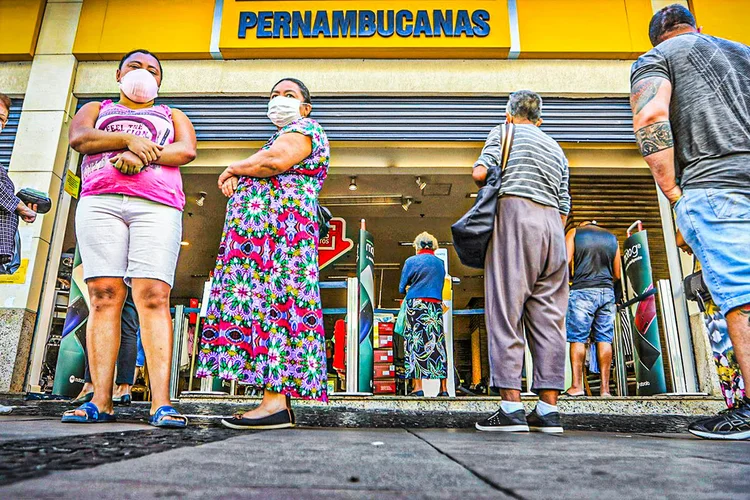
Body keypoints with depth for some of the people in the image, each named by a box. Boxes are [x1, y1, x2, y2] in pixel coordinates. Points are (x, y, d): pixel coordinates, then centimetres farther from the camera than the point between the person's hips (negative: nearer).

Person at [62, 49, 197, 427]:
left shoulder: (172, 115, 29)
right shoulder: (96, 109, 30)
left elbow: (186, 150, 7)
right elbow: (79, 139, 8)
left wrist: (142, 156, -7)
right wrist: (127, 140, -6)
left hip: (157, 205, -1)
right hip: (99, 201, 2)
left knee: (153, 297, -16)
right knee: (103, 296, -9)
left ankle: (161, 403, -23)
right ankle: (100, 401, -10)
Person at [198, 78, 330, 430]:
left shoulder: (303, 128, 3)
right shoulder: (281, 136, 34)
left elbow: (275, 161, -17)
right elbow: (259, 173, 26)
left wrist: (233, 169, -1)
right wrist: (236, 177, 4)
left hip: (277, 226, -10)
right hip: (262, 231, 10)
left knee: (270, 300, -18)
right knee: (271, 302, 1)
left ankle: (275, 402, -21)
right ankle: (279, 401, -1)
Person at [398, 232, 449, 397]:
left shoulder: (411, 261, 2)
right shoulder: (440, 264, 14)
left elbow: (402, 288, 5)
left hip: (416, 305, -4)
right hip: (436, 307, 4)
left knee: (415, 344, -3)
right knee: (438, 345, 4)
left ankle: (417, 387, -7)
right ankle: (443, 388, 4)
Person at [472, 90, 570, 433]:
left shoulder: (503, 132, 12)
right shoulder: (556, 149, 29)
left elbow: (480, 173, -3)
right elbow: (564, 206, 22)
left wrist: (490, 184, 17)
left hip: (515, 214, -5)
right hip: (552, 225, 6)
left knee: (506, 310, -9)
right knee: (548, 314, 1)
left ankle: (511, 405, -13)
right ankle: (548, 408, 0)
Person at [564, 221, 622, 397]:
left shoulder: (574, 233, 7)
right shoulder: (612, 237, 17)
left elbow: (565, 260, -6)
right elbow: (617, 274, 16)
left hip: (583, 291, -4)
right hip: (607, 292, 4)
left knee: (578, 338, -2)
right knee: (604, 339, 4)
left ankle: (577, 386, -4)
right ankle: (605, 388, 5)